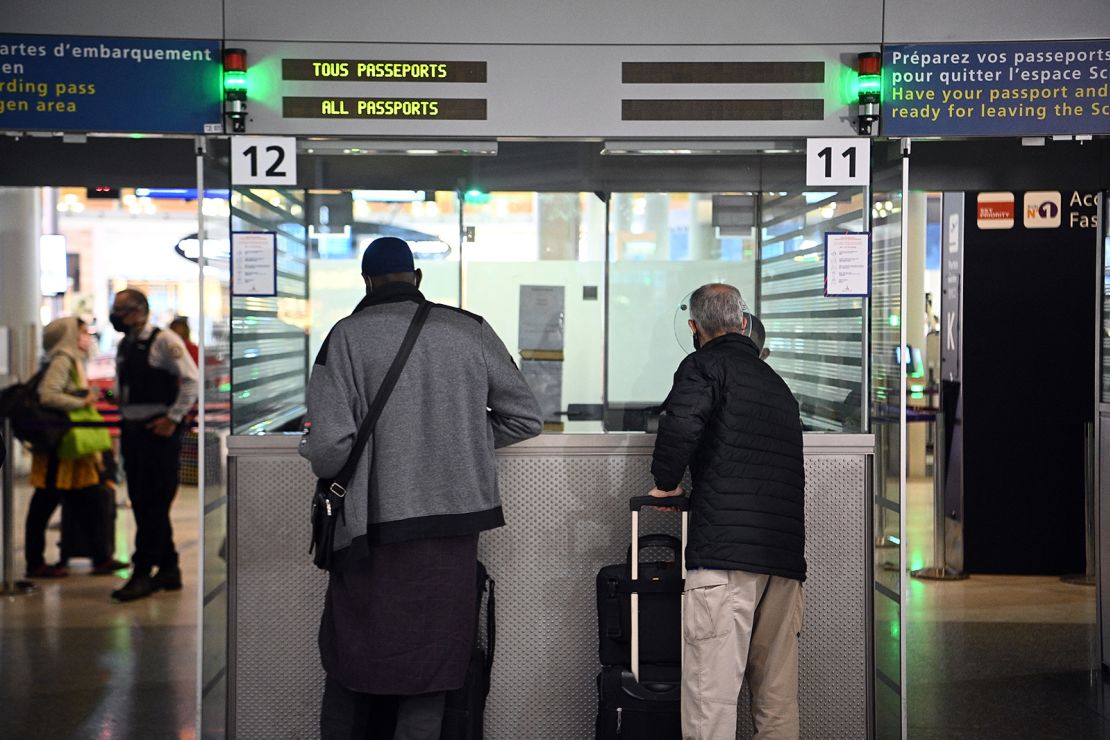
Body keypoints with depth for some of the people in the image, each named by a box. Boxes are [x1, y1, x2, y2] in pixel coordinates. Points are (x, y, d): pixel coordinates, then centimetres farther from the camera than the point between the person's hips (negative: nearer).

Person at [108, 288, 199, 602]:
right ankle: (168, 570, 20)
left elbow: (191, 379, -14)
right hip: (132, 431, 8)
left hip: (158, 432, -8)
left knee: (154, 504, -5)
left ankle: (143, 573, -2)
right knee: (141, 503, 10)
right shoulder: (124, 347, 14)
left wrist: (172, 418, -15)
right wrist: (124, 418, 12)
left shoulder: (164, 341, -9)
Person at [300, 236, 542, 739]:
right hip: (454, 524, 2)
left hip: (374, 529, -2)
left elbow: (328, 446, -14)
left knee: (352, 666, 12)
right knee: (429, 669, 11)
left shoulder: (348, 336, -7)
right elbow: (526, 418, 8)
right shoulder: (471, 331, 2)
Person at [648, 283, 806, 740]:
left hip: (724, 552, -7)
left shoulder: (705, 366, 2)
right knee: (778, 700, 11)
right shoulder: (777, 383, 25)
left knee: (711, 696, -8)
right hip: (786, 557, 7)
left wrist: (666, 483, -2)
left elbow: (680, 425, -18)